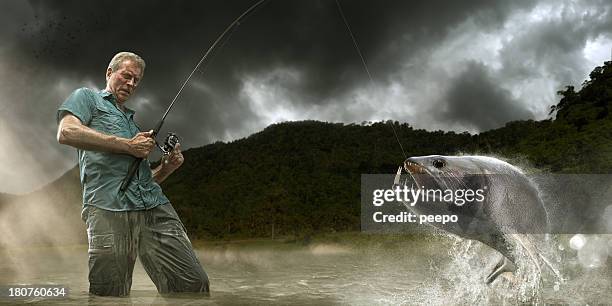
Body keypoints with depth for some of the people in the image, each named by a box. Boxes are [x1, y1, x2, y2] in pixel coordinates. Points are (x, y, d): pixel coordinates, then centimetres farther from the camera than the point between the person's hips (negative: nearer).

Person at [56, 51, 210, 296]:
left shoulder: (132, 119, 36)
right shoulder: (86, 97, 19)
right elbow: (67, 132, -5)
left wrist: (166, 168, 13)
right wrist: (127, 145, -4)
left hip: (156, 206, 6)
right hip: (108, 209, -5)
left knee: (195, 284, -8)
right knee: (110, 295, -9)